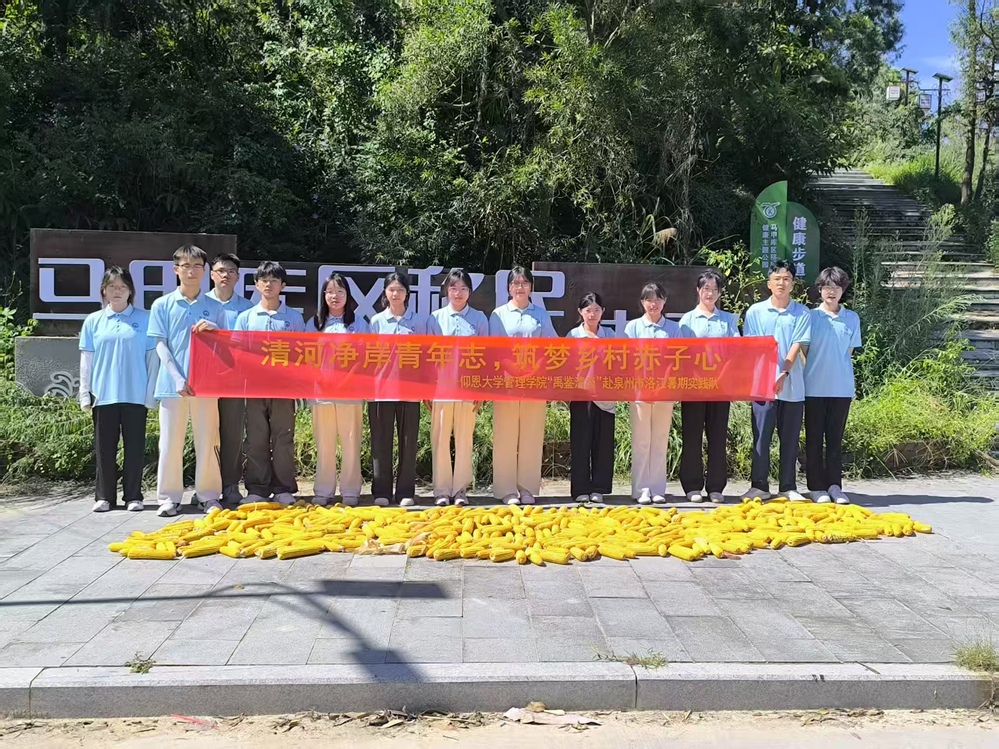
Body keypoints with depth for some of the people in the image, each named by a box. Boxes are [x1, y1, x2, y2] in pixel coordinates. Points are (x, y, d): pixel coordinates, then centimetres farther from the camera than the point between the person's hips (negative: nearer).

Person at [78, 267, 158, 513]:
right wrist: (85, 394, 4)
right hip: (103, 394, 2)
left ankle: (133, 496, 12)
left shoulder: (144, 319, 2)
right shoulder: (93, 321, 7)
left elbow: (152, 357, 2)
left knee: (134, 446, 4)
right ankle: (105, 496, 16)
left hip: (135, 394, -1)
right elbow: (86, 360, 8)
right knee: (105, 446, 7)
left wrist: (151, 392, -2)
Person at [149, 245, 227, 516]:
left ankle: (209, 495, 14)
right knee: (170, 441, 3)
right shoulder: (162, 305, 4)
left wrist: (214, 331, -13)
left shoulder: (214, 307, 7)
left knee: (207, 441, 5)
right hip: (172, 383, -1)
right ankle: (169, 497, 13)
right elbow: (161, 345, 0)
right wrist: (178, 379, -11)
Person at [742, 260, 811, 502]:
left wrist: (784, 374, -16)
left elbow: (797, 346, -4)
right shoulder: (755, 312, 5)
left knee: (790, 439, 7)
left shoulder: (802, 313, 4)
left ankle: (788, 487, 15)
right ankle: (759, 486, 10)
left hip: (793, 386, 1)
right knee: (761, 437, 1)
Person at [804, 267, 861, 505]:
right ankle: (817, 487, 10)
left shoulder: (852, 319, 7)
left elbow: (849, 352, 10)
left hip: (841, 387, 2)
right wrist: (801, 378, -3)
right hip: (814, 387, -2)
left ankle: (834, 486, 14)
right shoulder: (810, 316, 1)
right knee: (814, 439, 4)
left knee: (835, 439, 7)